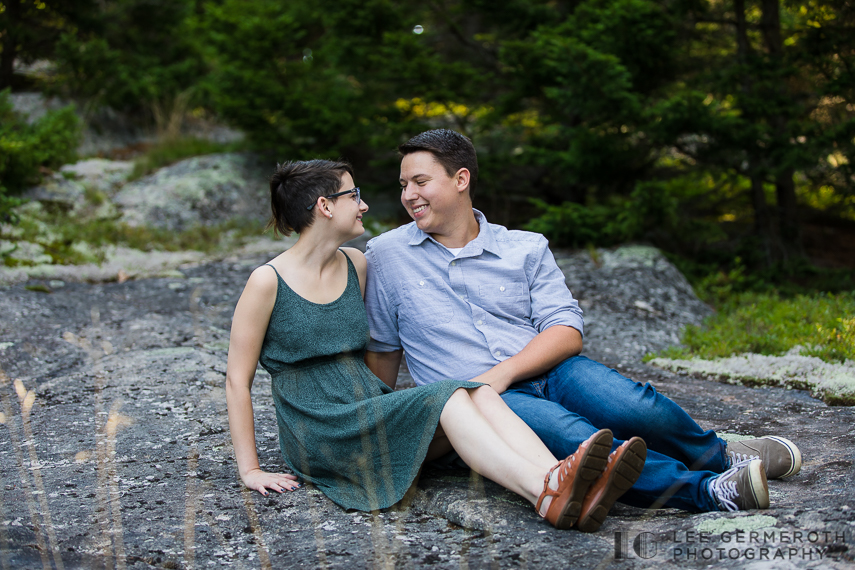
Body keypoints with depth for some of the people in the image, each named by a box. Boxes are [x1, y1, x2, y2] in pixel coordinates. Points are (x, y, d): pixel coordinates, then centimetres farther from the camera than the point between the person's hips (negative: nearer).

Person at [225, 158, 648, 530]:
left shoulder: (356, 266, 14)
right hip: (320, 435, -6)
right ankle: (545, 494, -47)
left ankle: (567, 485, -46)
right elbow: (237, 380, -4)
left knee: (480, 394, -23)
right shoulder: (268, 282, -5)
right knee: (447, 400, -28)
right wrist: (250, 470, -7)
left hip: (374, 418, 6)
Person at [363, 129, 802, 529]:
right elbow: (382, 349, 18)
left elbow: (567, 331, 1)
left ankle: (716, 454, 2)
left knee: (635, 408, -27)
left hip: (547, 371, 2)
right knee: (569, 435, -35)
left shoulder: (526, 248, 10)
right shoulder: (386, 256, 9)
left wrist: (501, 373, -13)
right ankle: (709, 489, -32)